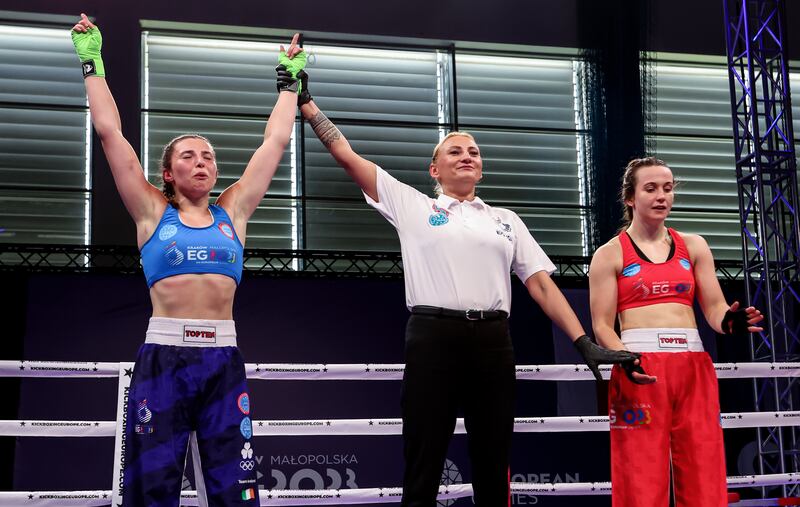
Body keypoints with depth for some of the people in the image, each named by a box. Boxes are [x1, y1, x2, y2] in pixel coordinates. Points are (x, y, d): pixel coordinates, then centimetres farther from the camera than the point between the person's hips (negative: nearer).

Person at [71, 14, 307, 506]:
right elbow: (110, 131, 7)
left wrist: (290, 78, 26)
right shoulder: (153, 211, 8)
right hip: (163, 357, -2)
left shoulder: (232, 211, 13)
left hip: (224, 360, 2)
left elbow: (276, 139, 19)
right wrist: (92, 62, 12)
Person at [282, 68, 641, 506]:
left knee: (493, 467, 8)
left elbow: (541, 285, 12)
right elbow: (346, 155, 8)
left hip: (492, 342, 3)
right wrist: (306, 102, 6)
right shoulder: (413, 206, 11)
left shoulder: (506, 220, 18)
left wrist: (584, 342, 1)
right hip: (433, 338, -3)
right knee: (423, 467, 1)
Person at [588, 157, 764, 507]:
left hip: (694, 366, 4)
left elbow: (714, 307, 9)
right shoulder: (610, 254, 5)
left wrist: (729, 321, -14)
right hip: (639, 368, -3)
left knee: (704, 476, 0)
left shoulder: (693, 247, 16)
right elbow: (602, 325, -1)